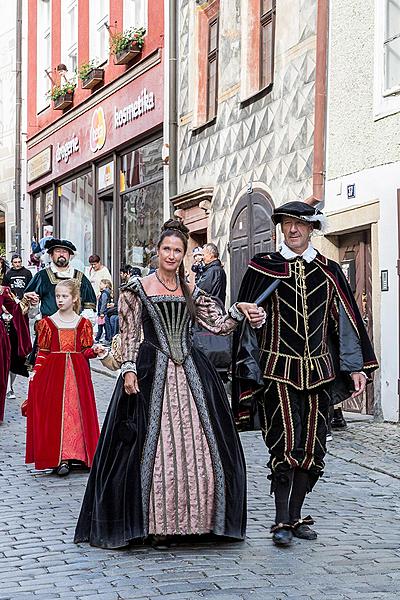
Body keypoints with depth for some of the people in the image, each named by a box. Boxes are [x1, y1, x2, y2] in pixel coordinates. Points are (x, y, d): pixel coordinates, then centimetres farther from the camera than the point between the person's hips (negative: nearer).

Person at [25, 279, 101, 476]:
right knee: (55, 413, -7)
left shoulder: (83, 323, 6)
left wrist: (95, 350, -11)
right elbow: (42, 353, 4)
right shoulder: (48, 322, 4)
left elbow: (86, 351, 9)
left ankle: (75, 453, 4)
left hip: (77, 372, 1)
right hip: (53, 372, -1)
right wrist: (36, 373, -5)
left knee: (77, 411, -3)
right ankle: (60, 458, -7)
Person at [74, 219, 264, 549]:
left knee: (195, 444, 1)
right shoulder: (138, 288, 3)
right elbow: (129, 334, -1)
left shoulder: (191, 293, 14)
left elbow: (220, 324, 8)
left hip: (190, 373, 4)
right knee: (153, 446, -3)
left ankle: (192, 518, 10)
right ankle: (157, 521, 3)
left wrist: (239, 311, -10)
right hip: (152, 372, -4)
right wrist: (129, 369, -11)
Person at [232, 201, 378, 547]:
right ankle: (282, 522, -3)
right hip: (278, 371, -3)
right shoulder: (264, 268, 2)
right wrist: (249, 371, -2)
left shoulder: (328, 272, 9)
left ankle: (296, 516, 17)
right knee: (285, 445, -10)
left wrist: (356, 367, 6)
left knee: (311, 446, 5)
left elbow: (346, 320, 11)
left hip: (318, 371, 3)